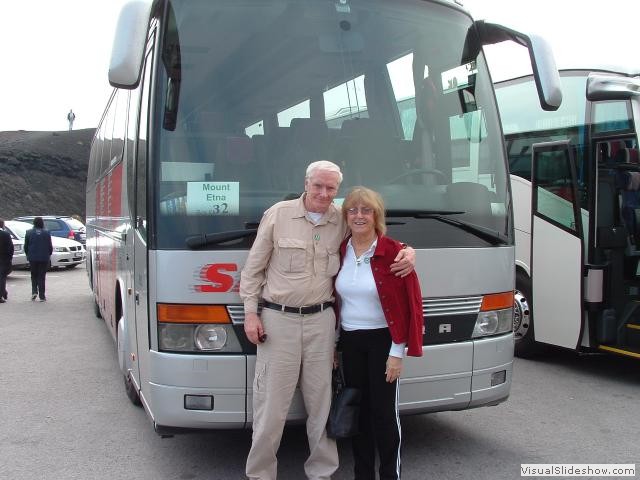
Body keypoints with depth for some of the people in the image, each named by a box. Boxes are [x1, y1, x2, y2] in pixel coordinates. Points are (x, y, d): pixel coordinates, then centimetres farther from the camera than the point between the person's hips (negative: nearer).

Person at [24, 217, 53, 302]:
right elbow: (50, 247, 0)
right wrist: (49, 255, 15)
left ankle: (34, 291, 0)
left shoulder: (29, 232, -1)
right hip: (44, 258, -1)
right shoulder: (47, 233, -3)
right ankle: (42, 296, 1)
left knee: (34, 275, 16)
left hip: (33, 258, 1)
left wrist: (28, 255, 17)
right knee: (41, 276, 3)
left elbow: (26, 246, 3)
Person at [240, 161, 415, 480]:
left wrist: (408, 252, -4)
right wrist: (250, 312, -1)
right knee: (271, 404, 1)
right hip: (278, 319, -2)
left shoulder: (343, 222, 4)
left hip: (321, 321, 2)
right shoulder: (278, 214, -1)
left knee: (321, 402, 10)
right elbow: (253, 267, 4)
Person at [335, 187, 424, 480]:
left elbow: (409, 303, -11)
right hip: (350, 341, 4)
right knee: (357, 410, 10)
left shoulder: (394, 252, -11)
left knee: (383, 412, 1)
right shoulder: (340, 252, 3)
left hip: (382, 340, -4)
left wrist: (398, 352, -13)